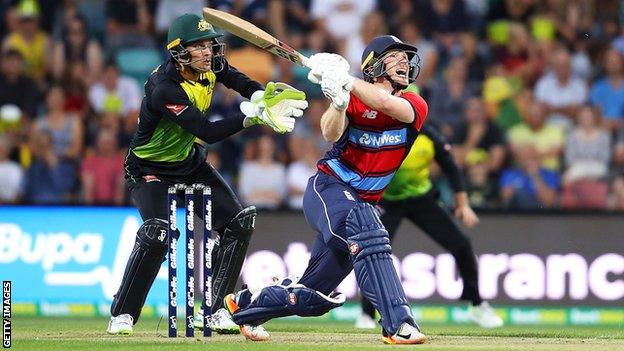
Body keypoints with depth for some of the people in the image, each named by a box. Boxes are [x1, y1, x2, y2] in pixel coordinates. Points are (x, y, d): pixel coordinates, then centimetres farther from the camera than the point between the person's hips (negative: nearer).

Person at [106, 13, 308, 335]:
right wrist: (251, 116, -46)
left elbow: (239, 81, 1)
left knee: (238, 223, -1)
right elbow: (208, 132, -37)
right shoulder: (164, 88, -34)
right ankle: (122, 315, -13)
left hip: (191, 163, 8)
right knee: (156, 233, -27)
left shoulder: (210, 65, -13)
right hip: (150, 169, -8)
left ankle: (218, 310, 7)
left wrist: (263, 97, -22)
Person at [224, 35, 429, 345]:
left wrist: (346, 81, -30)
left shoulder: (415, 106, -1)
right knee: (366, 232, -37)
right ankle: (398, 324, -44)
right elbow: (331, 134, -24)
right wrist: (338, 102, -43)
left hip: (363, 202, 4)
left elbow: (389, 104, -24)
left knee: (311, 296, 11)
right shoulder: (355, 100, -5)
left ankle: (244, 304, 37)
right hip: (328, 188, -4)